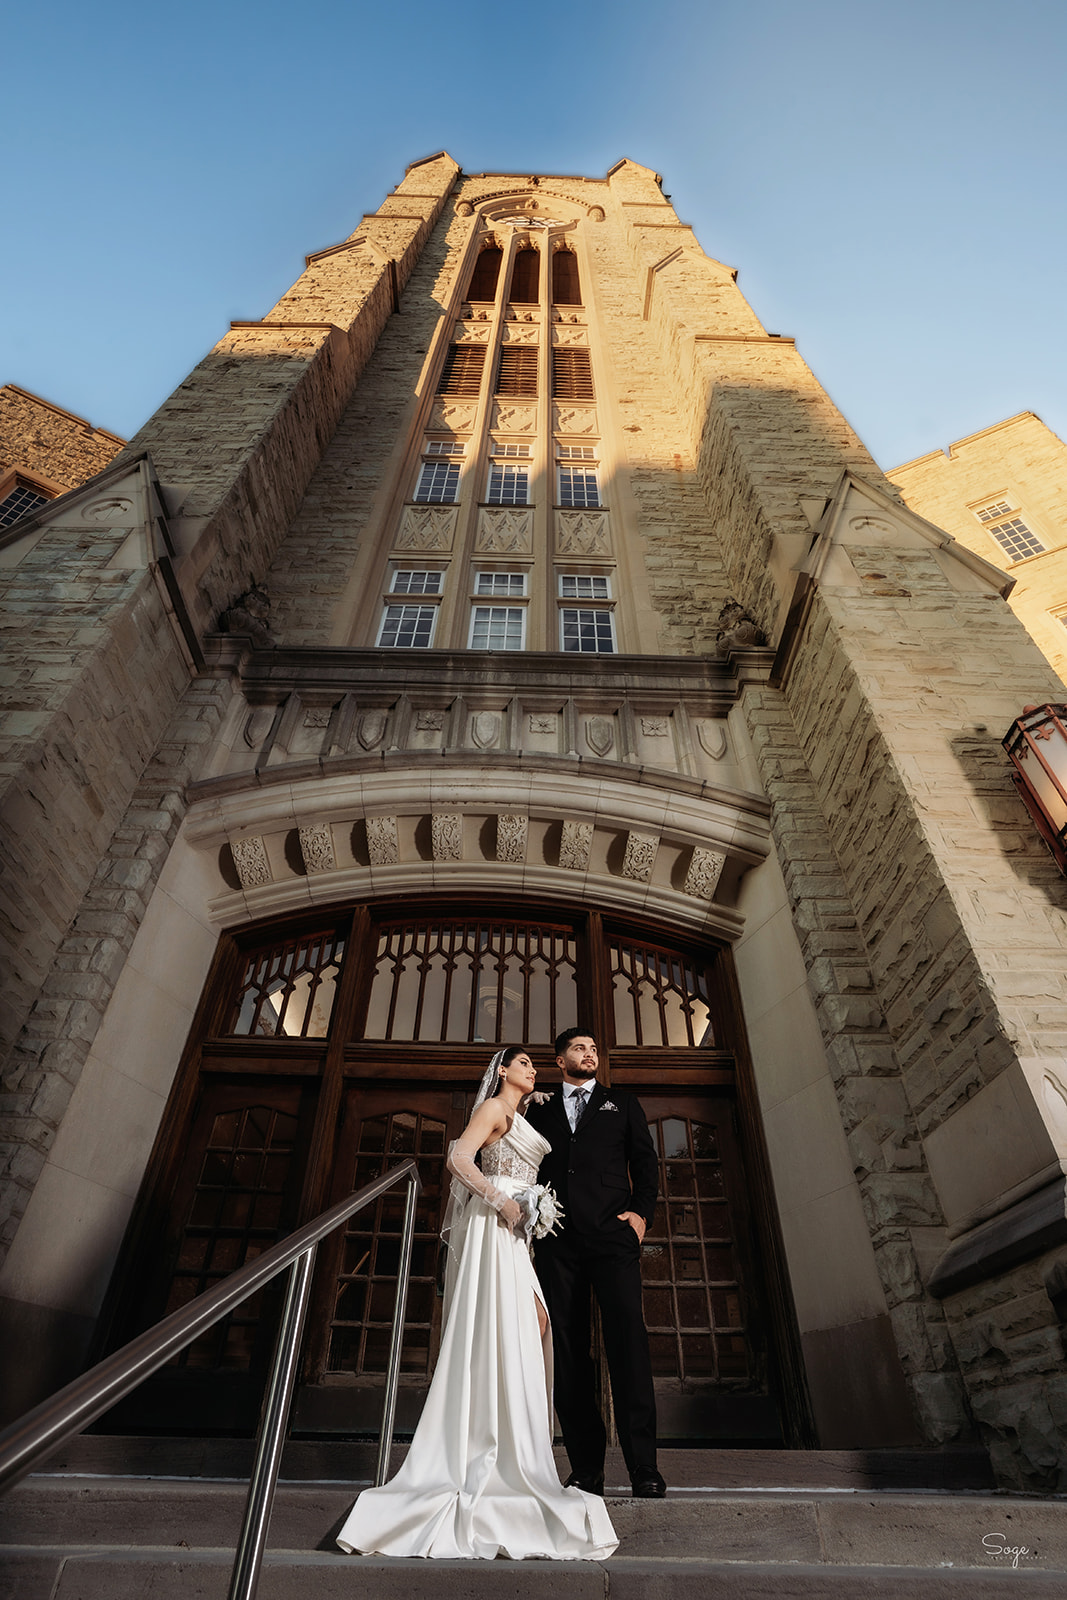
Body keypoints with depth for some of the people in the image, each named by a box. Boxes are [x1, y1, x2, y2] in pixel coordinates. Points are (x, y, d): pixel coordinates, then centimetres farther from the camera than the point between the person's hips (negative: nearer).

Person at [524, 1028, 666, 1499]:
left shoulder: (623, 1105, 19)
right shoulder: (540, 1111, 20)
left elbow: (645, 1164, 12)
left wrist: (641, 1212, -2)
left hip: (612, 1236, -1)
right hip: (558, 1243, 2)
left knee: (628, 1340, -11)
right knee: (569, 1351, 2)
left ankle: (643, 1466, -5)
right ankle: (586, 1468, 10)